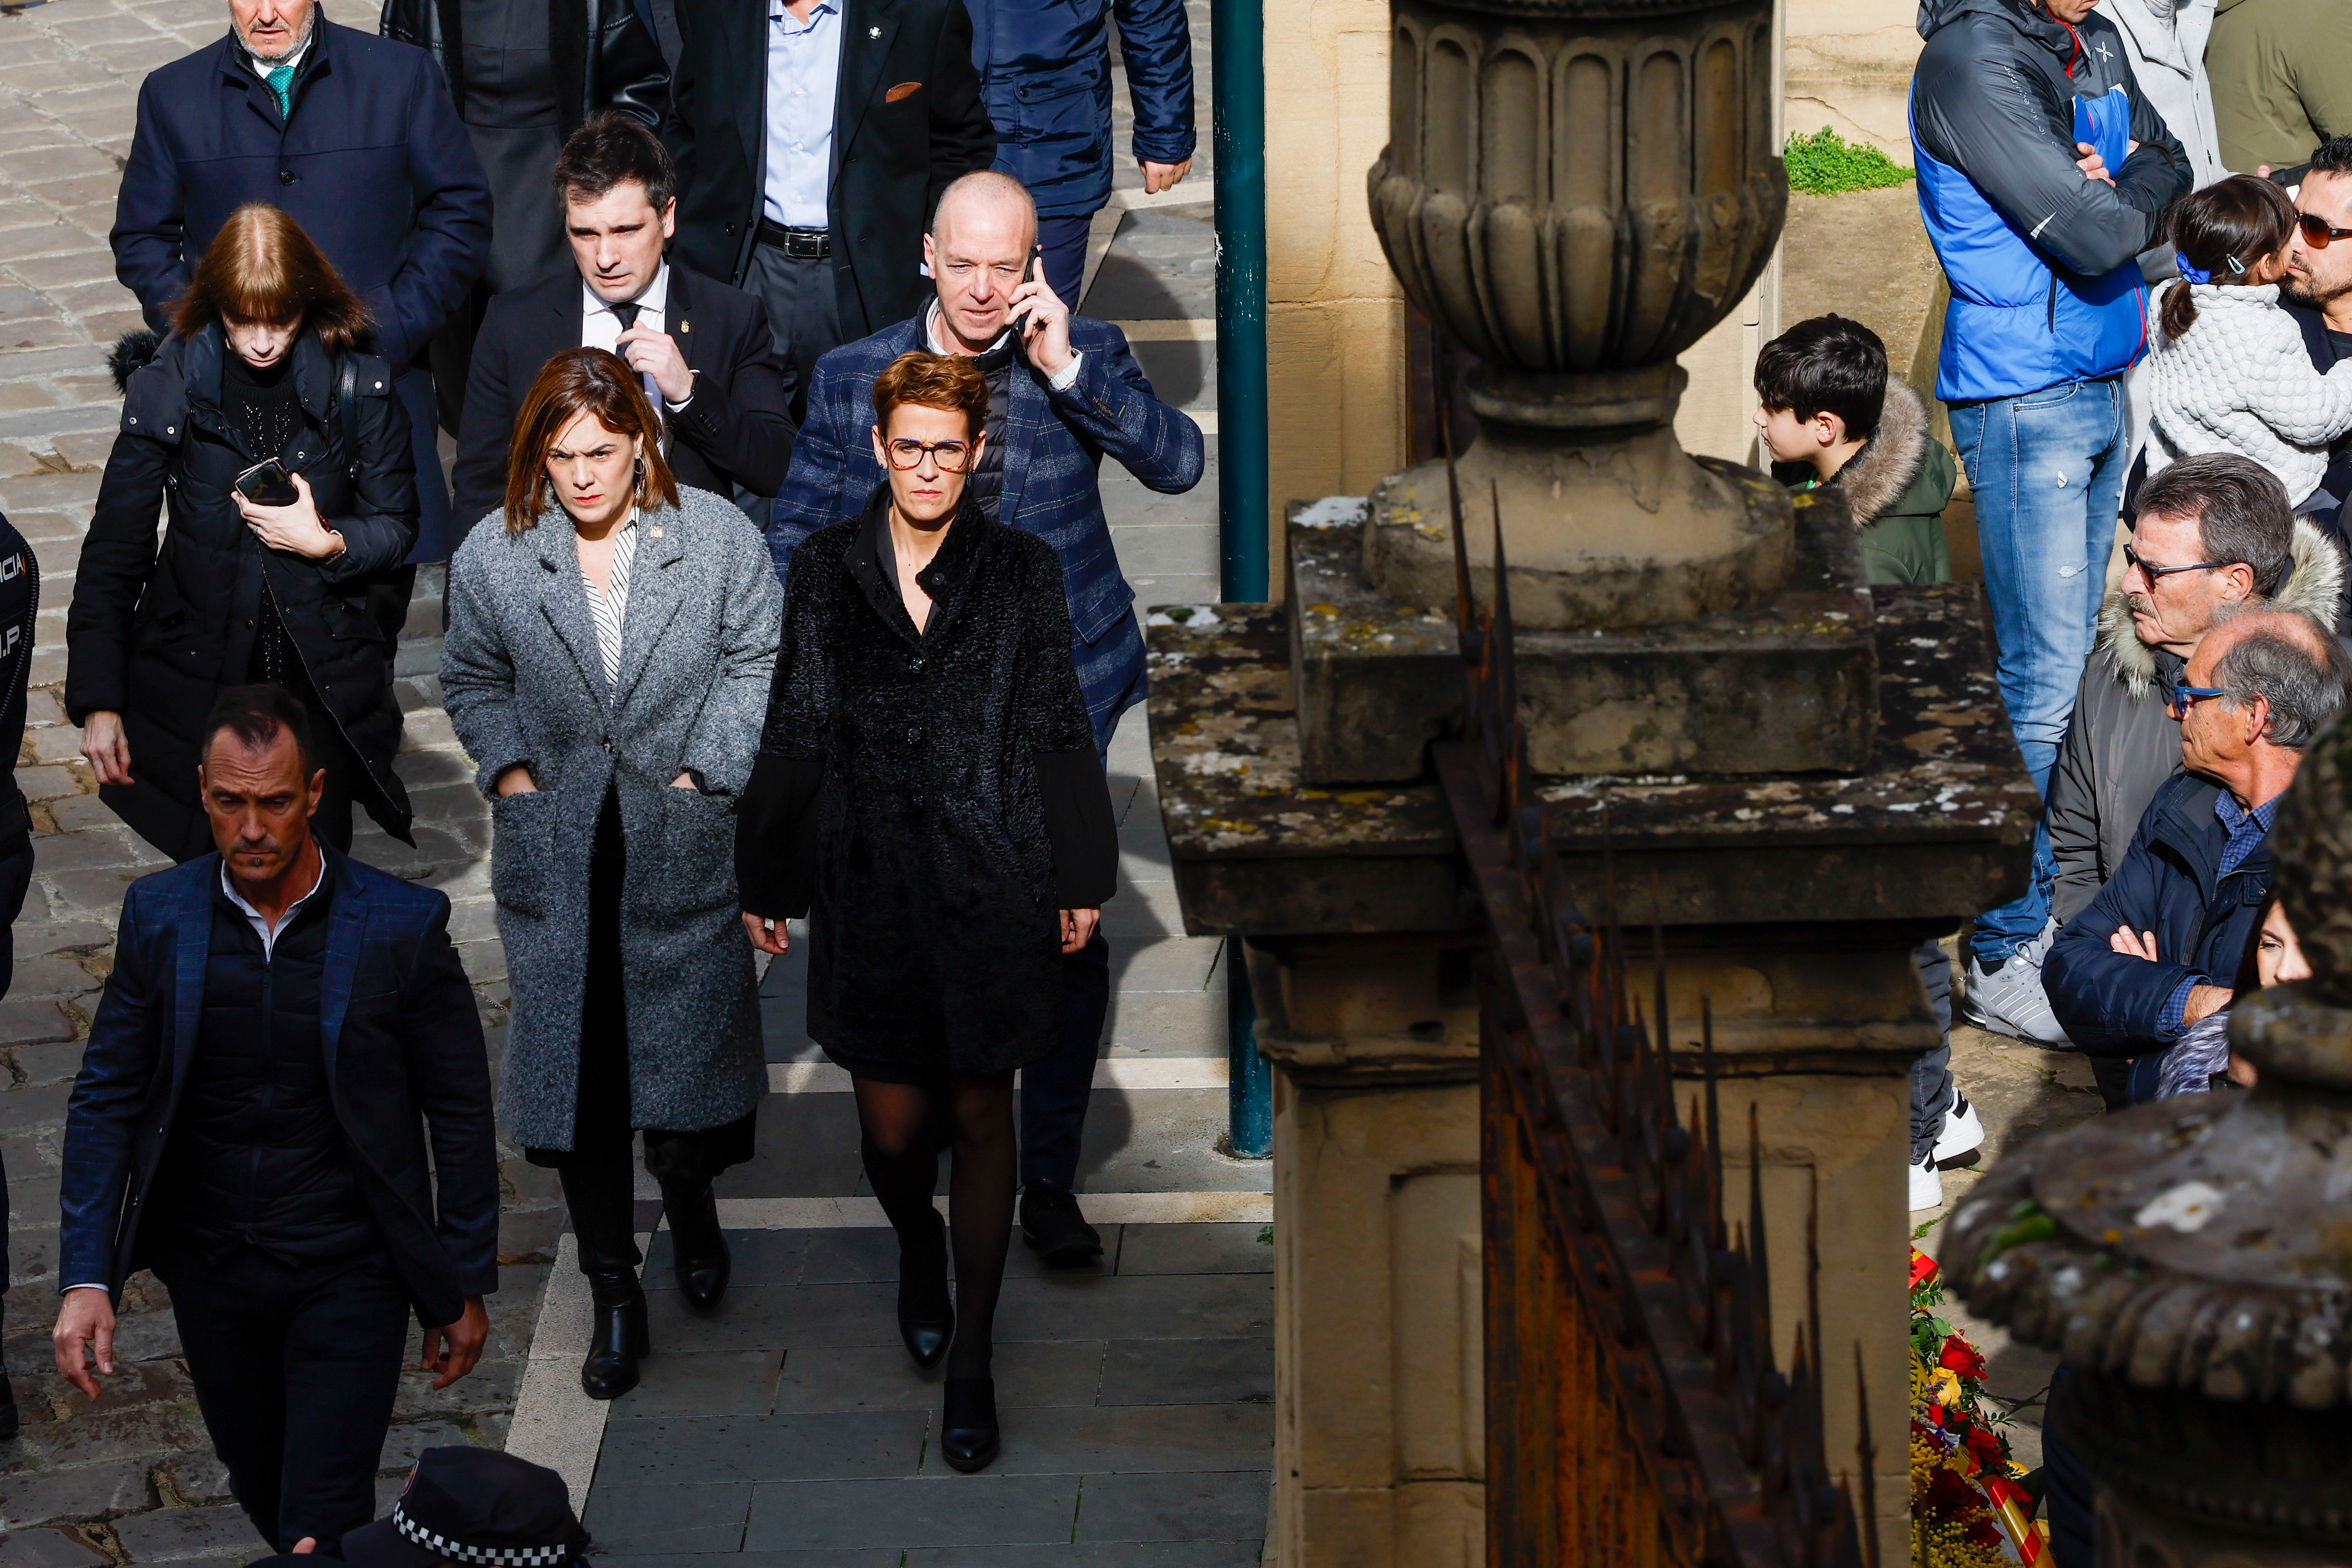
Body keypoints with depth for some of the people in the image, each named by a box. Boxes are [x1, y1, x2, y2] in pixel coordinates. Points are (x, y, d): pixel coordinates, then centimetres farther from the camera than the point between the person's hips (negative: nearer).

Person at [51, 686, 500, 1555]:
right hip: (210, 1270, 3)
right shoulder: (159, 915, -5)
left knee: (322, 1523, -10)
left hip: (349, 1276, -3)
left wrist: (465, 1287, -1)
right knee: (263, 1493, 19)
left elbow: (460, 1114, -4)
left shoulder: (403, 925, -13)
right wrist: (84, 1279, -9)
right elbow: (106, 1099, -1)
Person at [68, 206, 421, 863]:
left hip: (323, 683, 0)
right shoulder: (169, 387, -5)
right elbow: (114, 551, -1)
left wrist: (328, 542, -16)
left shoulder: (357, 385, -4)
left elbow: (396, 526, 6)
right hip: (198, 685, 0)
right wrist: (98, 702, -5)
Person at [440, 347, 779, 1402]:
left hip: (683, 845, -1)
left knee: (689, 1051, 7)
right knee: (574, 1071, 2)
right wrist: (510, 771, -1)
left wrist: (703, 772, -6)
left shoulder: (717, 538, -7)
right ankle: (615, 1297, 13)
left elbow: (757, 663, 2)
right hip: (554, 853, 1)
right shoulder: (493, 558, -4)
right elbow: (473, 682, 12)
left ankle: (690, 1198, 41)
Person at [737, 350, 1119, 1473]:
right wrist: (767, 884, 6)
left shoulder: (1022, 573, 1)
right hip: (869, 890, 1)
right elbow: (793, 736, 5)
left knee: (982, 1119, 5)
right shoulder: (826, 571, 3)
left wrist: (1081, 879, 4)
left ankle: (971, 1359, 16)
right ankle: (918, 1253, 40)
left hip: (992, 889, -1)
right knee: (893, 1127, 5)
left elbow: (1058, 734, 4)